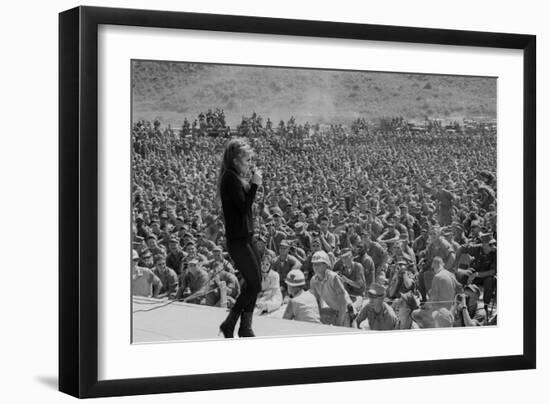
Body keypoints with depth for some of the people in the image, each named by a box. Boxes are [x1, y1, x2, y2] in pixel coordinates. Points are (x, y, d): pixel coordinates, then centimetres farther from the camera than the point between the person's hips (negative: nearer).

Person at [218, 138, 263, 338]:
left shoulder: (234, 177, 13)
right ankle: (229, 324, 1)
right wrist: (254, 184, -17)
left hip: (244, 237, 10)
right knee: (254, 285, -7)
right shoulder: (231, 178, -16)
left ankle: (245, 327, 16)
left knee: (253, 283, 11)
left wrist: (252, 183, 5)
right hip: (238, 240, -10)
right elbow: (244, 207, -21)